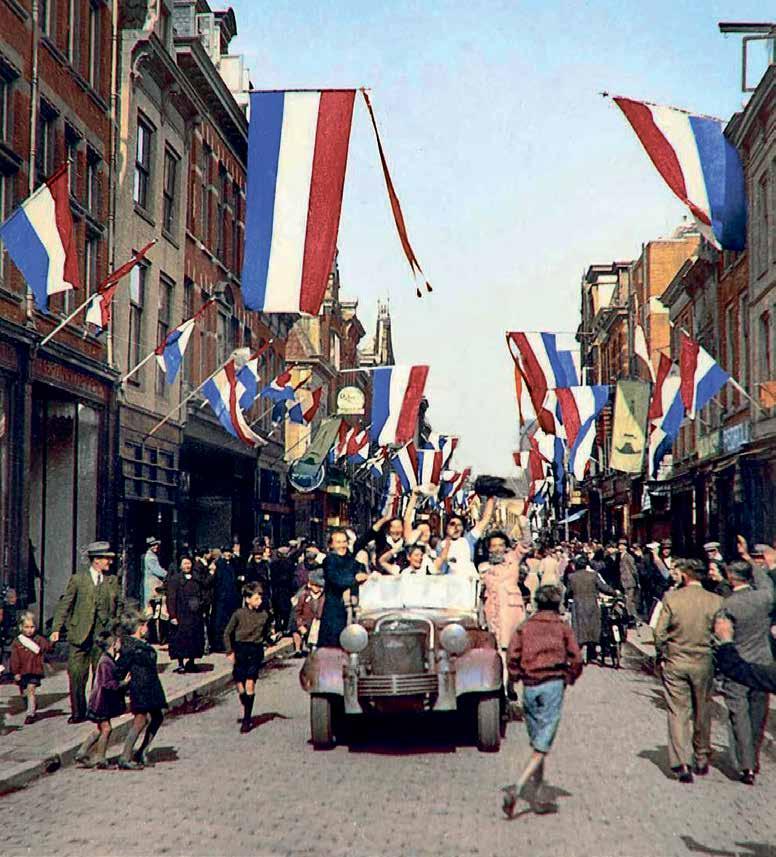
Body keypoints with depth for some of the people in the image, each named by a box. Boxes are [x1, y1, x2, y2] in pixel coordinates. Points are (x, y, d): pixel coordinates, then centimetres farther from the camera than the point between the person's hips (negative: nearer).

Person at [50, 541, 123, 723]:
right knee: (76, 675, -1)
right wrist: (56, 628, -8)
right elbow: (64, 604, -1)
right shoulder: (77, 580, 1)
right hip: (80, 635, -2)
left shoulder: (112, 581, 9)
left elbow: (119, 605, 15)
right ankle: (78, 712, 9)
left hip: (103, 635, 2)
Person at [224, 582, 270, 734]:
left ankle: (247, 719, -2)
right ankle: (246, 709, 31)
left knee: (250, 684, -9)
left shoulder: (264, 614, -1)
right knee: (240, 685, 4)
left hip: (256, 650, 0)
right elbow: (227, 633, 2)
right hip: (240, 650, 0)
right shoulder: (239, 614, -7)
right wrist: (230, 651, -2)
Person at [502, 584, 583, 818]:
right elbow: (576, 659, -3)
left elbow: (512, 657, -2)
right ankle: (516, 789, -20)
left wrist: (517, 677, 13)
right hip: (553, 685, -3)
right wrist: (568, 679, 13)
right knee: (542, 747, -4)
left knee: (537, 743, 15)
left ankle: (538, 798, 16)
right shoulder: (562, 627, 3)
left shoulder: (525, 627, 7)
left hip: (529, 687, 3)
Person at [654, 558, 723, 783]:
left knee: (678, 712, 4)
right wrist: (714, 657, 13)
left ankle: (681, 763, -5)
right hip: (703, 664, 1)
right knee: (702, 712, 17)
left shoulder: (671, 598, -8)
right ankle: (702, 758, 29)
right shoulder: (715, 601, -7)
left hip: (674, 663, -1)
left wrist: (661, 656, 8)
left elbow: (659, 632, -7)